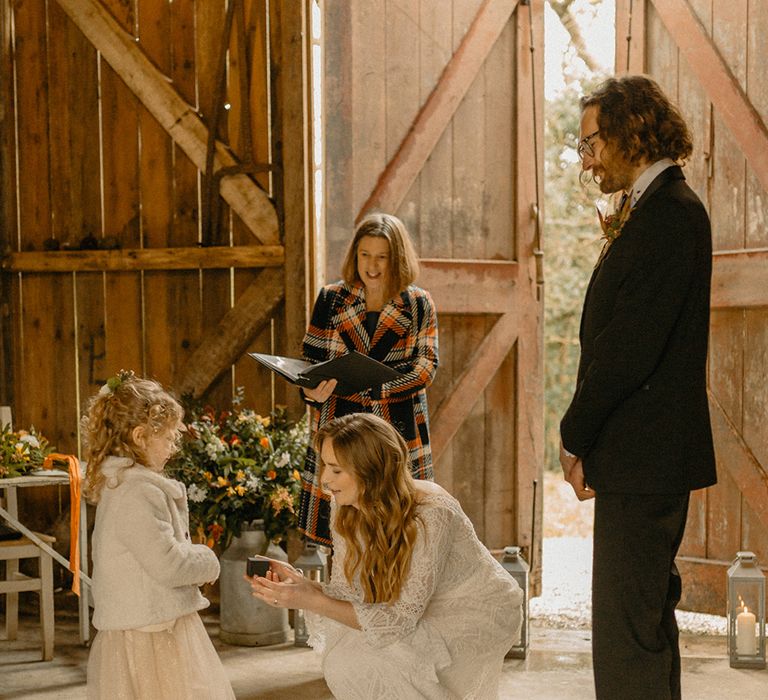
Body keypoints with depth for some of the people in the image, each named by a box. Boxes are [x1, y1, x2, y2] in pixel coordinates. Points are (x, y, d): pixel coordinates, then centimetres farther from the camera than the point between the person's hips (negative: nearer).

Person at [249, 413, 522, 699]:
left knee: (364, 663, -25)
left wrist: (312, 601, -35)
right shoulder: (344, 508, -11)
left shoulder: (430, 515, -32)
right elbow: (348, 592, -6)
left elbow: (399, 620, -30)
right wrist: (300, 584, -26)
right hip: (424, 612, 7)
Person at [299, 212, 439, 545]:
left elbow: (426, 367, -3)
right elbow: (312, 360, 9)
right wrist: (314, 391, -15)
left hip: (398, 431, 0)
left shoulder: (419, 305, 6)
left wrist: (373, 385, -20)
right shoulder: (331, 299, 8)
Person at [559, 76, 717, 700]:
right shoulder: (661, 208, 16)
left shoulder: (667, 214, -16)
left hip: (642, 459, -11)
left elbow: (629, 348, -20)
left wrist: (576, 438, -12)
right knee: (645, 614, 18)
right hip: (644, 460, 11)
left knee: (627, 627, -7)